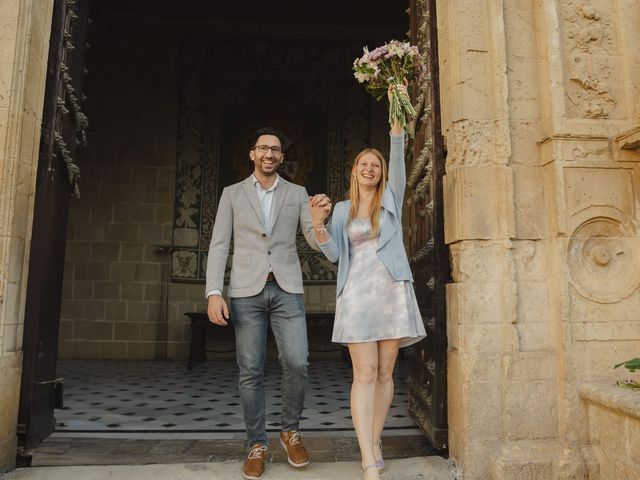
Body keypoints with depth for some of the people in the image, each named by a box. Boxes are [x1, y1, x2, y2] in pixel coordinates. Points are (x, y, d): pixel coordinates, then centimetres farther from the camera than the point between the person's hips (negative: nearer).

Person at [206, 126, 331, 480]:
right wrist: (213, 293, -7)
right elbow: (219, 246, 4)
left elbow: (316, 241, 4)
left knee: (297, 363, -8)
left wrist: (320, 218, -18)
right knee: (250, 371, 2)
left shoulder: (297, 193, 11)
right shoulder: (232, 194, 10)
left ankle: (290, 430, 17)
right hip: (247, 291, 0)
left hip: (287, 289, 0)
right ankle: (257, 444, 18)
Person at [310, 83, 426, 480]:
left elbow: (398, 157, -1)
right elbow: (334, 254, 5)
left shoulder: (391, 198, 13)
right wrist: (319, 224, -11)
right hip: (357, 293, -1)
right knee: (365, 374, -6)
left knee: (385, 372, 5)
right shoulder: (343, 209, 14)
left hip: (392, 291, 1)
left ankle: (374, 442, 19)